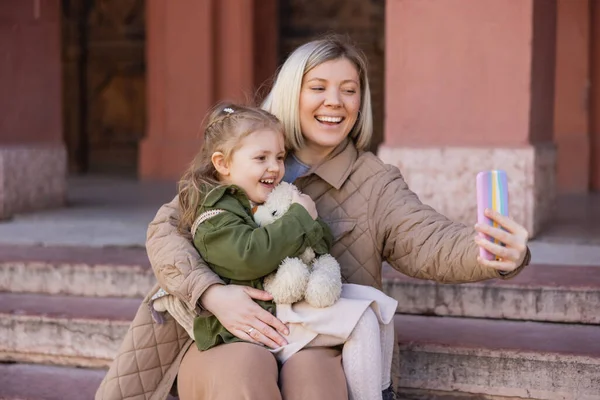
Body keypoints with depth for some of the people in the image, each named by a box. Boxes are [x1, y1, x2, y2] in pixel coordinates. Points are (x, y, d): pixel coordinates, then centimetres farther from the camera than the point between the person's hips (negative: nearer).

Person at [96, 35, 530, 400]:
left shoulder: (376, 183, 4)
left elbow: (431, 242, -13)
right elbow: (166, 228, 1)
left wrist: (491, 253, -37)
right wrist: (212, 293, -19)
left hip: (324, 351, 0)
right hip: (228, 341, 1)